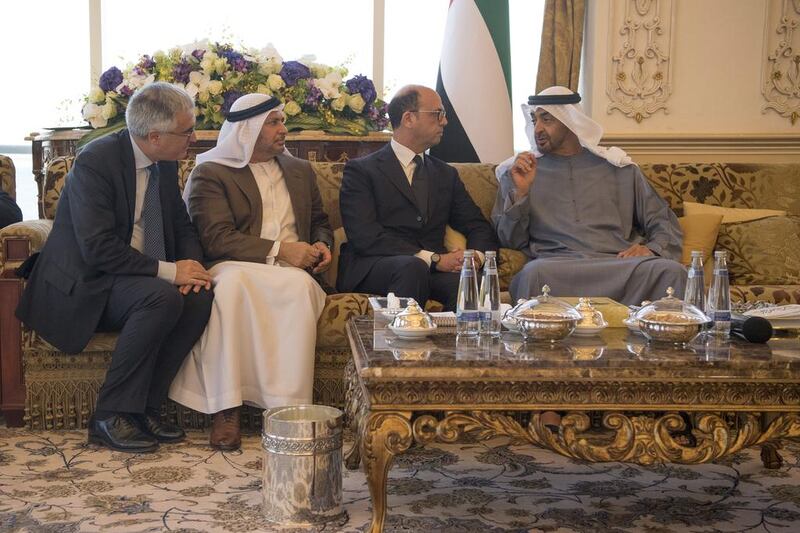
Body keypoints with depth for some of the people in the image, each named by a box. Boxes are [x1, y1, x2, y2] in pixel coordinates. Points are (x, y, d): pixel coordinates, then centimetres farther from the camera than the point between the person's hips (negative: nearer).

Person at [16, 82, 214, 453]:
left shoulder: (165, 164, 5)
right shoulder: (94, 162, -19)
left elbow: (182, 225, 14)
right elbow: (98, 248, -25)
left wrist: (192, 264, -9)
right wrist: (168, 270, -26)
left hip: (140, 279, 7)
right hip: (84, 286, -7)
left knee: (200, 296, -21)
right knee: (162, 297, -33)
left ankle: (143, 408, -13)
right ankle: (110, 417, -22)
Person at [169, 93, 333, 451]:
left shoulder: (300, 171, 24)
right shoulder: (210, 174, 5)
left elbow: (319, 222, 31)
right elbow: (216, 239, -8)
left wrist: (322, 245, 6)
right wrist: (278, 250, -16)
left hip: (290, 272, 3)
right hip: (235, 269, -3)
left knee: (301, 286, -34)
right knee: (230, 284, -40)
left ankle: (288, 408, -36)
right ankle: (226, 409, -37)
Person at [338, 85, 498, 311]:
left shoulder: (446, 175, 23)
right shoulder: (360, 171, 5)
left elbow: (479, 227, 18)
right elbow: (366, 237, -9)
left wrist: (475, 256, -7)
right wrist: (434, 259, -16)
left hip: (432, 271, 3)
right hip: (372, 271, -3)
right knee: (412, 267, -36)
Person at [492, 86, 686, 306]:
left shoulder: (618, 168, 20)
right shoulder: (517, 172, 18)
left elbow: (664, 223, 19)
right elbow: (511, 241, 12)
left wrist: (652, 249, -3)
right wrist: (521, 193, -4)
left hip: (619, 262, 2)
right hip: (557, 264, -1)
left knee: (671, 271, -32)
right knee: (534, 272, -39)